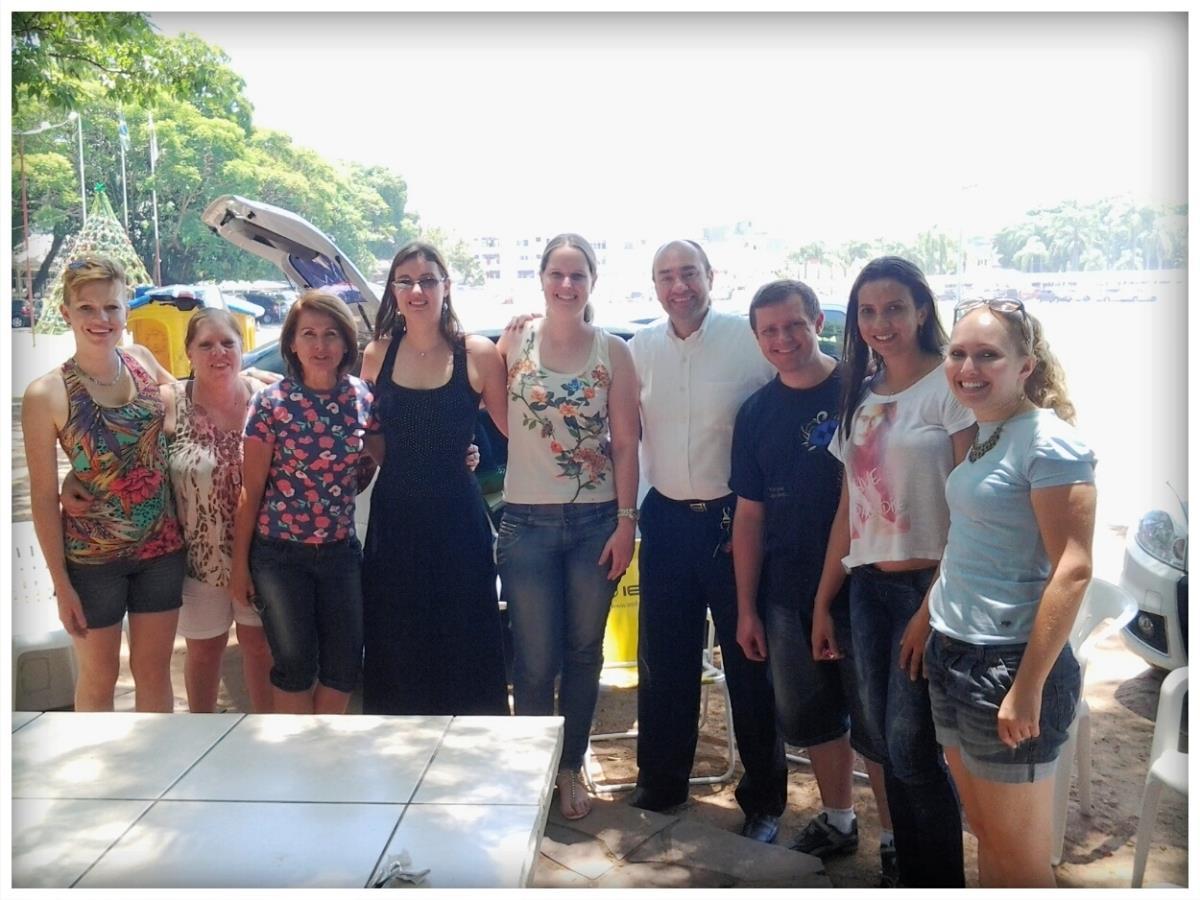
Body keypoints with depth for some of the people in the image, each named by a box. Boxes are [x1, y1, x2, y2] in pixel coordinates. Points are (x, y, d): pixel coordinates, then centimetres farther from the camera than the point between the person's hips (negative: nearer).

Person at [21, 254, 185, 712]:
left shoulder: (143, 360, -3)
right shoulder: (46, 394, -15)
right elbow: (44, 496, -9)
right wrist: (61, 583, -8)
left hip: (161, 548, 3)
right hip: (92, 558, -3)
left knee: (154, 669, 17)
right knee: (99, 676, 14)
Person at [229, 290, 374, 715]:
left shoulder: (362, 398, -1)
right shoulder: (271, 402, -10)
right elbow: (251, 489, -6)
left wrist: (374, 454, -6)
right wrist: (239, 564, -4)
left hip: (340, 551, 4)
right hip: (280, 553, -3)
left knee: (346, 662, 8)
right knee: (295, 663, 4)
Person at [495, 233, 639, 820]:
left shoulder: (613, 352, 1)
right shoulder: (515, 339, 2)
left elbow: (625, 444, -1)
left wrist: (626, 522, -5)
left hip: (597, 522, 1)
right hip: (527, 522, 0)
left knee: (584, 652, 12)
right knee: (534, 659, 4)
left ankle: (571, 767, 29)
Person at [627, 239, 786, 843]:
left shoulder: (748, 341, -8)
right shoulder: (640, 349, 5)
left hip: (735, 518, -4)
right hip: (666, 521, 4)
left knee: (749, 659, 7)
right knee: (663, 658, 14)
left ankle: (764, 799, 24)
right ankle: (659, 783, 33)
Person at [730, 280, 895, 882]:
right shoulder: (756, 413, 5)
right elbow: (749, 516, 7)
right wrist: (747, 608, 6)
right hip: (786, 599, 5)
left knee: (877, 725, 5)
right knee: (811, 717, 17)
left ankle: (896, 840, 25)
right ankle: (838, 821, 37)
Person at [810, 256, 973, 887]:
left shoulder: (950, 385, -6)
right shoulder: (860, 397, 13)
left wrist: (935, 605, -18)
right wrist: (822, 603, 12)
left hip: (930, 583, -6)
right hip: (867, 588, 6)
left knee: (910, 748, -5)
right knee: (887, 746, 10)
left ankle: (944, 883, 15)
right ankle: (912, 878, 25)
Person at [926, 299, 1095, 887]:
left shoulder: (1049, 442, -15)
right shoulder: (980, 434, 10)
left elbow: (1073, 569, -20)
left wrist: (1028, 687, -22)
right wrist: (928, 619, 15)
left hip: (1008, 662, -8)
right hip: (952, 656, 8)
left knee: (1019, 857, 7)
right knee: (985, 834, 20)